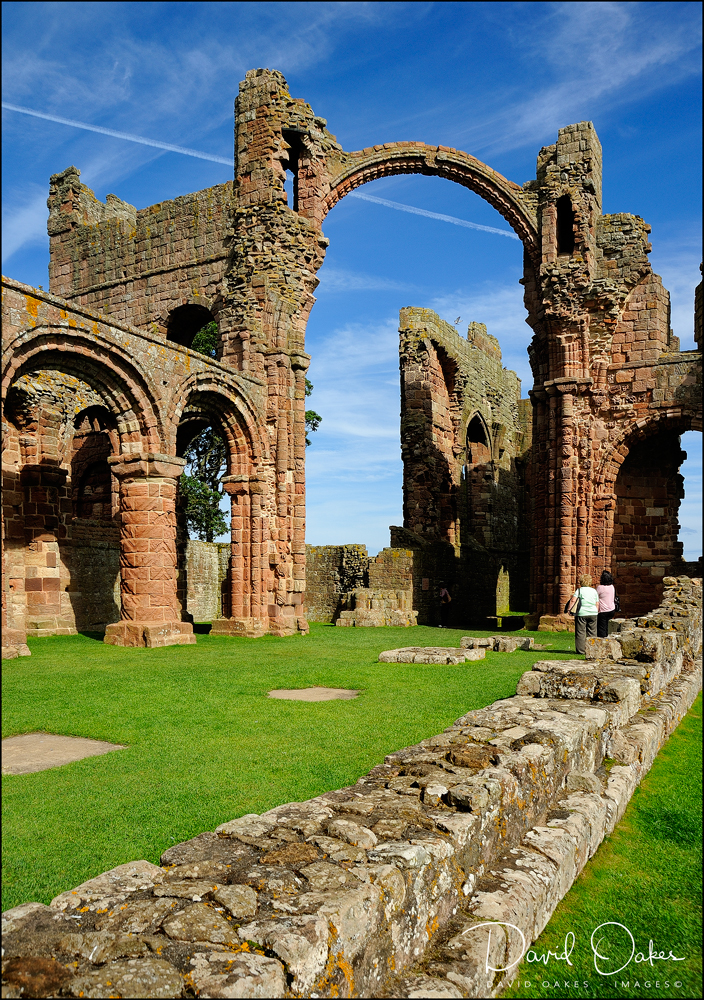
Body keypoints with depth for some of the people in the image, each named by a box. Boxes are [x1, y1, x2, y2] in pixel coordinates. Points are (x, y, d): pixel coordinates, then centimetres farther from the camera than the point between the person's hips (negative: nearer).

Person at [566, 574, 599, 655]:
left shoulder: (579, 590, -2)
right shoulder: (594, 591, 9)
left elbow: (573, 600, -12)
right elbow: (597, 604, 10)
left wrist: (568, 609, -6)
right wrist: (596, 612, 20)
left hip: (581, 613, -4)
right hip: (593, 613, 4)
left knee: (580, 632, 0)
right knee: (592, 633, 10)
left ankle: (581, 650, -1)